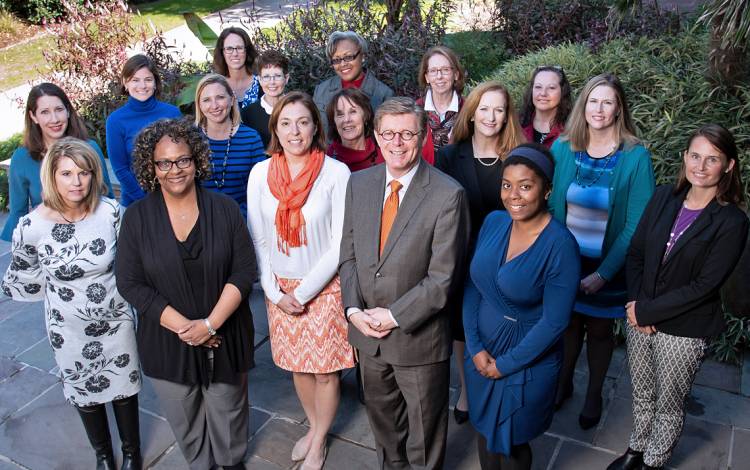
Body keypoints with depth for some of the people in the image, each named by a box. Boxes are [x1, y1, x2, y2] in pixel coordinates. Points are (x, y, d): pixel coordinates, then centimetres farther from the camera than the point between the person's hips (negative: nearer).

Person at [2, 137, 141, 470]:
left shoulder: (111, 212, -18)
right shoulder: (31, 227, -20)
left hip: (116, 320, 1)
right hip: (69, 330, 0)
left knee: (124, 387, 18)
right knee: (85, 393, 21)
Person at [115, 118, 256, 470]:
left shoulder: (224, 208, -6)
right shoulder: (137, 217, -6)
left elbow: (244, 270, -7)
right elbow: (130, 283, -8)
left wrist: (210, 323, -17)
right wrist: (183, 327, -16)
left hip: (225, 334, 0)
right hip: (167, 340, 0)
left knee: (228, 409, 17)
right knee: (183, 417, 17)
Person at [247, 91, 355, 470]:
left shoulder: (336, 173, -14)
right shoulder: (260, 173, -4)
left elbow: (340, 243, -13)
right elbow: (258, 240, 1)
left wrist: (303, 292, -13)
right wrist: (275, 293, -6)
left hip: (325, 288, -3)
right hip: (280, 290, 3)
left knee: (325, 370, 10)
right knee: (297, 365, 18)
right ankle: (313, 426, 44)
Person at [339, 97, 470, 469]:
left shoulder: (448, 194, -18)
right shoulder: (359, 184, -1)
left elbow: (442, 277, -18)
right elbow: (349, 253, 2)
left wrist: (394, 316, -18)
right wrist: (354, 308, -11)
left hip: (418, 336, -4)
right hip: (367, 330, 5)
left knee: (424, 434, 18)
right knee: (381, 416, 28)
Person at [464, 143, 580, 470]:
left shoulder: (560, 244, -22)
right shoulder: (493, 222, -6)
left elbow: (554, 322, -19)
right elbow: (472, 286, -1)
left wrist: (506, 364, -12)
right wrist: (475, 347, -7)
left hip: (527, 363, -4)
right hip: (480, 352, 5)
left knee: (510, 443, 16)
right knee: (484, 429, 23)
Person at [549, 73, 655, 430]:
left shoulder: (636, 157, -14)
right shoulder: (562, 149, -6)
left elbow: (636, 224, -14)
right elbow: (549, 205, 1)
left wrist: (603, 273, -17)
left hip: (608, 267, -2)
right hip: (565, 262, 2)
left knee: (599, 330, 16)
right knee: (568, 323, 19)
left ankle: (594, 395, 40)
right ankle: (563, 383, 44)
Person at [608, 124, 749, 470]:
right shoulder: (664, 197, -2)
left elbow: (704, 286, -17)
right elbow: (635, 252, 2)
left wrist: (647, 311, -15)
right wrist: (636, 305, -10)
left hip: (684, 330, -4)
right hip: (641, 318, 4)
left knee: (668, 403, 15)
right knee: (641, 393, 21)